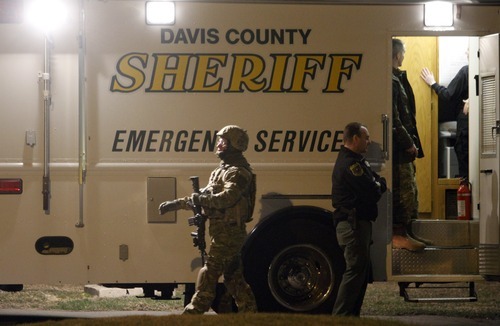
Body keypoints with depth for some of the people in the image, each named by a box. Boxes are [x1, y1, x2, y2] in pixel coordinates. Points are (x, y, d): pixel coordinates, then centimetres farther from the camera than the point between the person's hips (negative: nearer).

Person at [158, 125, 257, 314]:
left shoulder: (237, 172, -13)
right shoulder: (222, 170, 20)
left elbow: (228, 197, -30)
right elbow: (203, 196, 26)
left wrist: (200, 199, -32)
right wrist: (175, 204, 20)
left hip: (227, 233, -10)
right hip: (226, 233, 10)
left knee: (209, 275, -9)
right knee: (234, 277, 11)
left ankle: (193, 314, -9)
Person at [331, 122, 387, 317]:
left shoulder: (357, 161, 19)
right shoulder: (349, 164, -17)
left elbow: (378, 182, 18)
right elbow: (371, 193, -20)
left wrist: (378, 186, -3)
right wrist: (379, 188, 1)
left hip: (358, 223, 11)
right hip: (353, 224, -11)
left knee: (361, 269, 14)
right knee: (355, 270, -11)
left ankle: (352, 314, 18)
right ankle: (341, 315, -13)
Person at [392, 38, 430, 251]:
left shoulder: (398, 80, 18)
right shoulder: (391, 82, -15)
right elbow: (393, 119, -21)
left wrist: (412, 142, 14)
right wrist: (408, 143, -18)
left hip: (404, 148, 11)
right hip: (398, 147, -11)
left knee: (409, 191, 15)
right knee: (402, 190, -9)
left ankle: (407, 233, 20)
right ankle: (398, 234, -6)